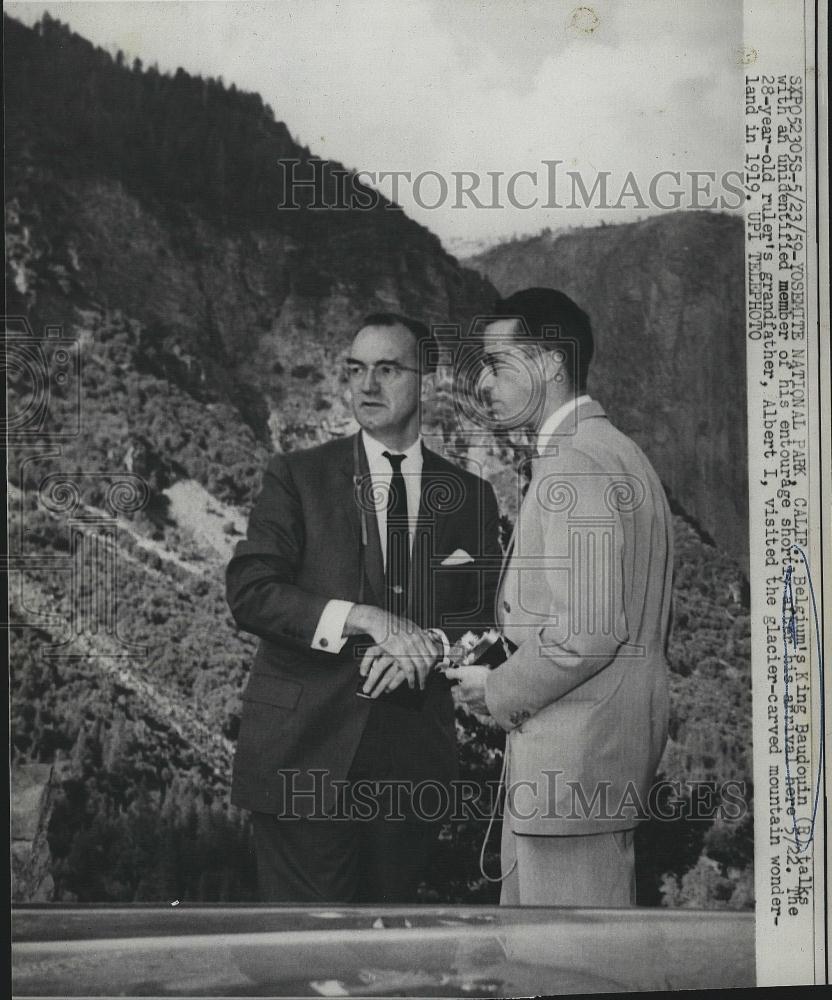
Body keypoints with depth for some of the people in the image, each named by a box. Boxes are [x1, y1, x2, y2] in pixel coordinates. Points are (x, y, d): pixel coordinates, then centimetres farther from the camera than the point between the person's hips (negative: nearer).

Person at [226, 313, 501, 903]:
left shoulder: (470, 496, 10)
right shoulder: (296, 477, 2)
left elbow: (490, 617, 9)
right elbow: (249, 593, -8)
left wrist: (427, 646, -12)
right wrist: (367, 620, -18)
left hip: (415, 759, 3)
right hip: (305, 753, -3)